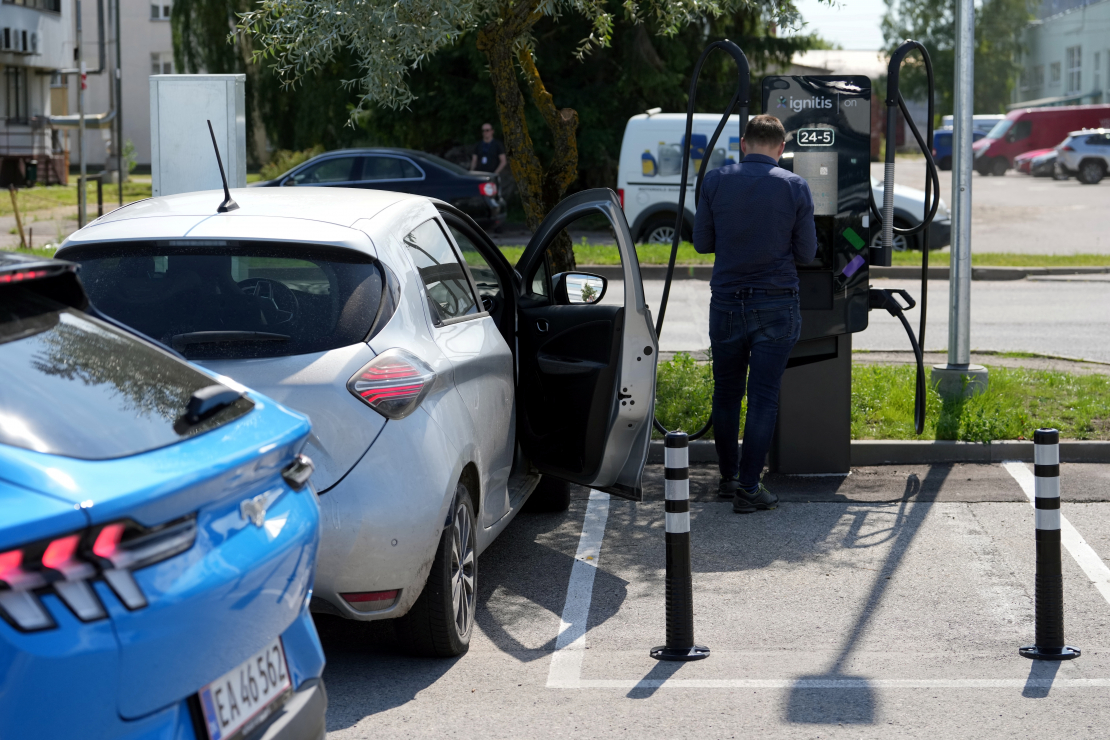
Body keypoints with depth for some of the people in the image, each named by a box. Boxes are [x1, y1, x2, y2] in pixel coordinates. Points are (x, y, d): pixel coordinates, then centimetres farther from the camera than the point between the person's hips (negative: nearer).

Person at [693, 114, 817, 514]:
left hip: (727, 303, 1)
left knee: (726, 394, 15)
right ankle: (749, 488, 0)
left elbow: (702, 242, 3)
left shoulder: (716, 181, -4)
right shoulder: (795, 187, -6)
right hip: (777, 307, -1)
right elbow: (806, 253, -2)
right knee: (763, 396, 2)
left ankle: (729, 477, 26)